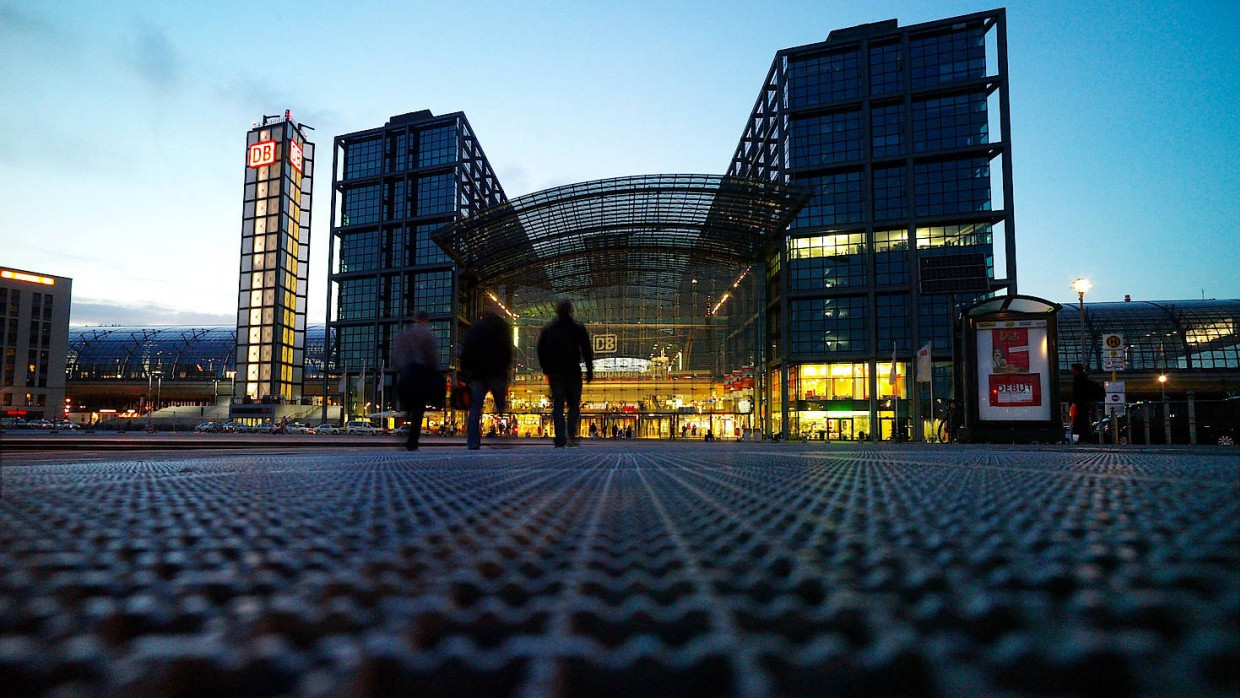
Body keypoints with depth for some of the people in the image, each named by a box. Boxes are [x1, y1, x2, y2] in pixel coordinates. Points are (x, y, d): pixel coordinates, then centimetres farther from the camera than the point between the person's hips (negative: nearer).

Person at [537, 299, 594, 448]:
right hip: (573, 372, -2)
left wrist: (546, 370, 19)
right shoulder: (578, 329, 1)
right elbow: (587, 351, -1)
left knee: (558, 406, 3)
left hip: (555, 373, 2)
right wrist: (589, 371, 4)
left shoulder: (547, 330, 8)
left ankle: (560, 441, -4)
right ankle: (570, 436, -7)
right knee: (574, 405, 7)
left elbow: (541, 352, 11)